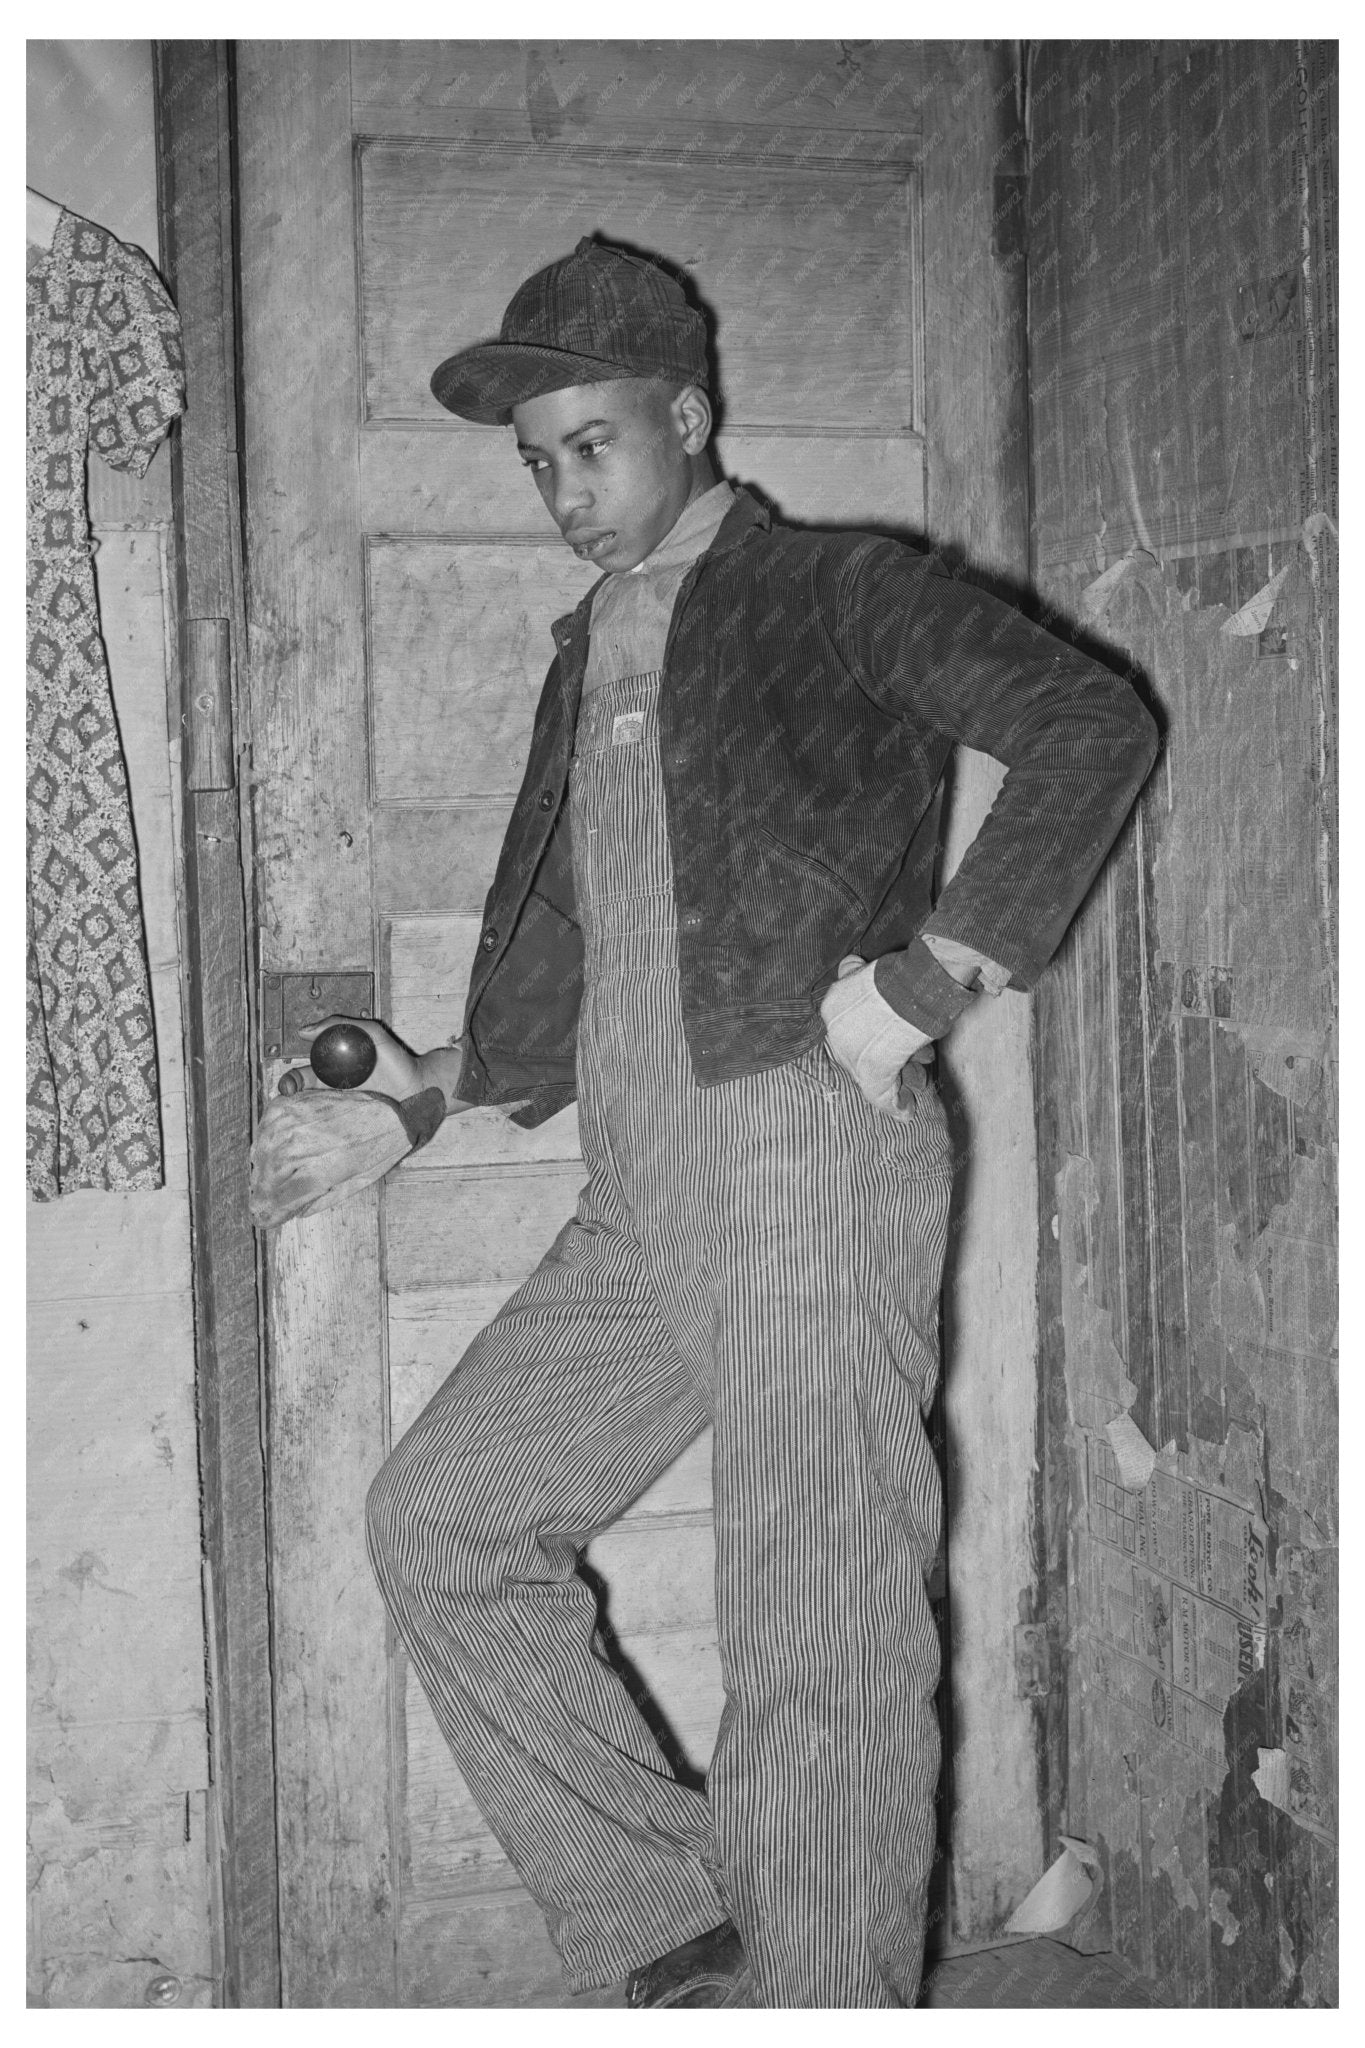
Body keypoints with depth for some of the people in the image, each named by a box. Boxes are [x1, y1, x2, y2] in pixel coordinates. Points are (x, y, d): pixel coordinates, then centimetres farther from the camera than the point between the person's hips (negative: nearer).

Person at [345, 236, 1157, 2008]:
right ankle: (671, 1933, 14)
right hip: (640, 1209, 8)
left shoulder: (840, 597, 2)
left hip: (812, 1151, -8)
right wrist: (431, 1081, 14)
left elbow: (1092, 726, -12)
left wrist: (930, 975, -17)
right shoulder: (586, 669, 23)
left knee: (820, 1650, -7)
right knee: (440, 1523, 6)